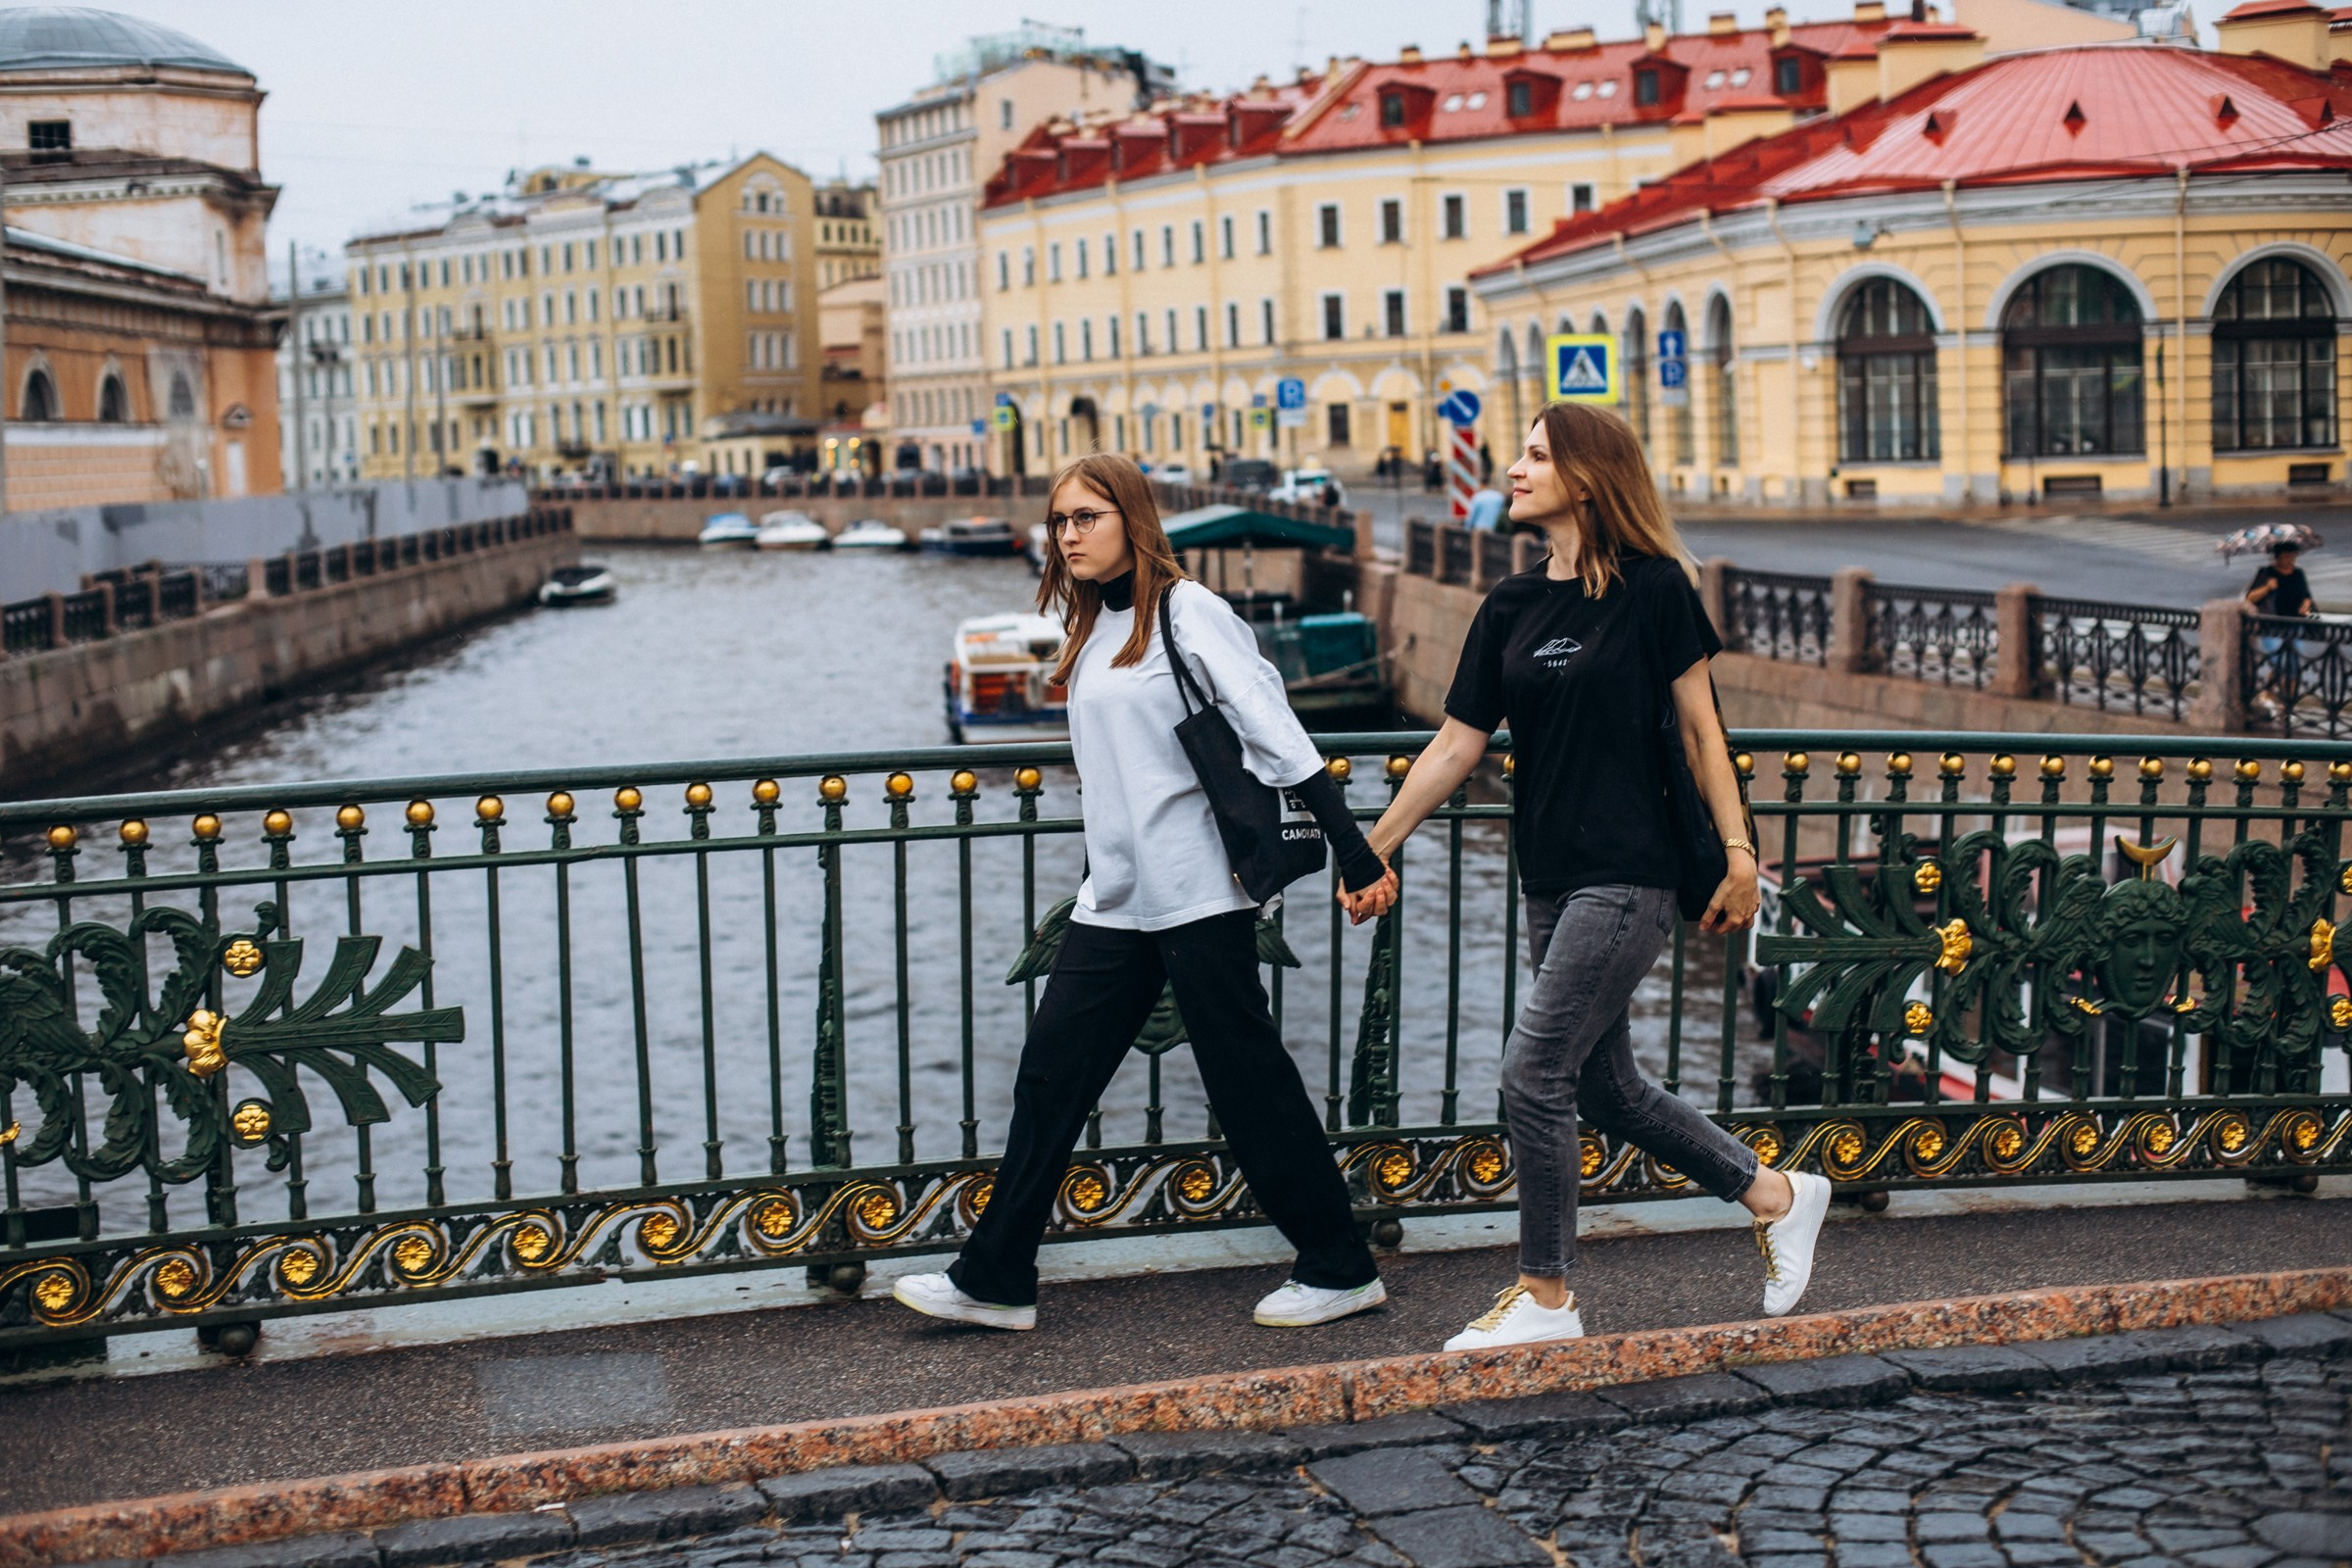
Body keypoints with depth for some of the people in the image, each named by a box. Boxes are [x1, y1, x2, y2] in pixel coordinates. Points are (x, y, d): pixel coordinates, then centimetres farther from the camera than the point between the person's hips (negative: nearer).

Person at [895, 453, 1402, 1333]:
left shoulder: (1187, 611, -8)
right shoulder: (1091, 626, 14)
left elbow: (1279, 739, -14)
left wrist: (1356, 857, -19)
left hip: (1199, 896, -8)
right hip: (1113, 900, 8)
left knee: (1249, 1083, -1)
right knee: (1050, 1077, 7)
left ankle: (1341, 1269, 12)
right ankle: (994, 1280, 14)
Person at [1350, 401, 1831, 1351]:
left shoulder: (1651, 588, -7)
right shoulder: (1512, 607, 9)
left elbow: (1700, 729, -4)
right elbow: (1455, 746, 10)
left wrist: (1738, 852, -6)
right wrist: (1375, 848, 9)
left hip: (1627, 879, -7)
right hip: (1552, 881, 7)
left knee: (1535, 1075, -8)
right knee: (1607, 1090, 14)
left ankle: (1544, 1298, 9)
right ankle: (1777, 1195, 33)